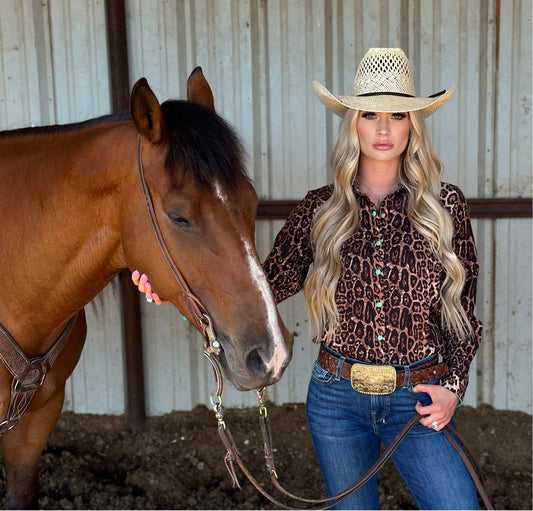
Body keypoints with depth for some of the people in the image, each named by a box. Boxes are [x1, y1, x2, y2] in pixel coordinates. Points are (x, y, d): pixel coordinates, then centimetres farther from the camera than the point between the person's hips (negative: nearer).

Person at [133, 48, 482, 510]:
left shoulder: (445, 205, -4)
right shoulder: (321, 210, -2)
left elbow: (464, 308, 2)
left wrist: (453, 385, -9)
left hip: (418, 401, -1)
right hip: (336, 396, 1)